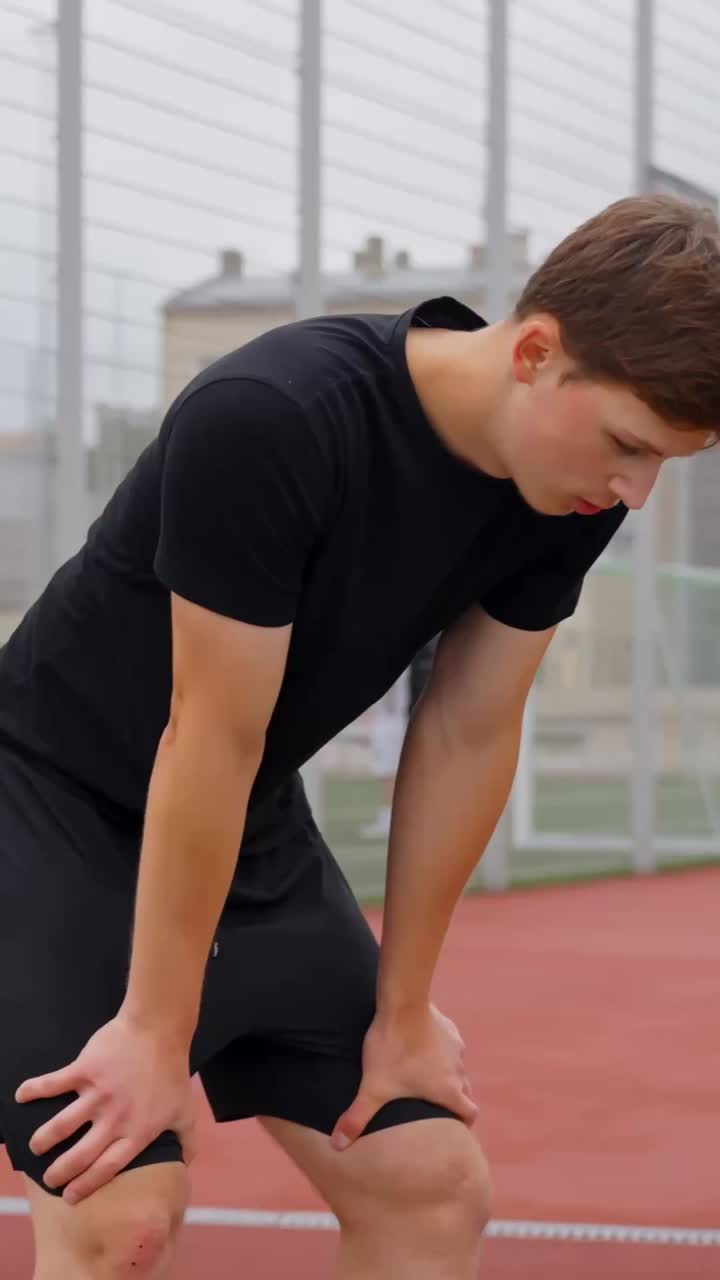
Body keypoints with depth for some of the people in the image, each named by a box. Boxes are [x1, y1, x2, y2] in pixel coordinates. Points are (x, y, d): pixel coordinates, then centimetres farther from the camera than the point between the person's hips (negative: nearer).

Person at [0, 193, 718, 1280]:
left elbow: (468, 736, -2)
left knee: (436, 1188, 2)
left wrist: (403, 1009, 3)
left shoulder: (577, 491, -10)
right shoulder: (267, 421, -31)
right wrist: (156, 1030, -20)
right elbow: (212, 740, -27)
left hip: (254, 834, 7)